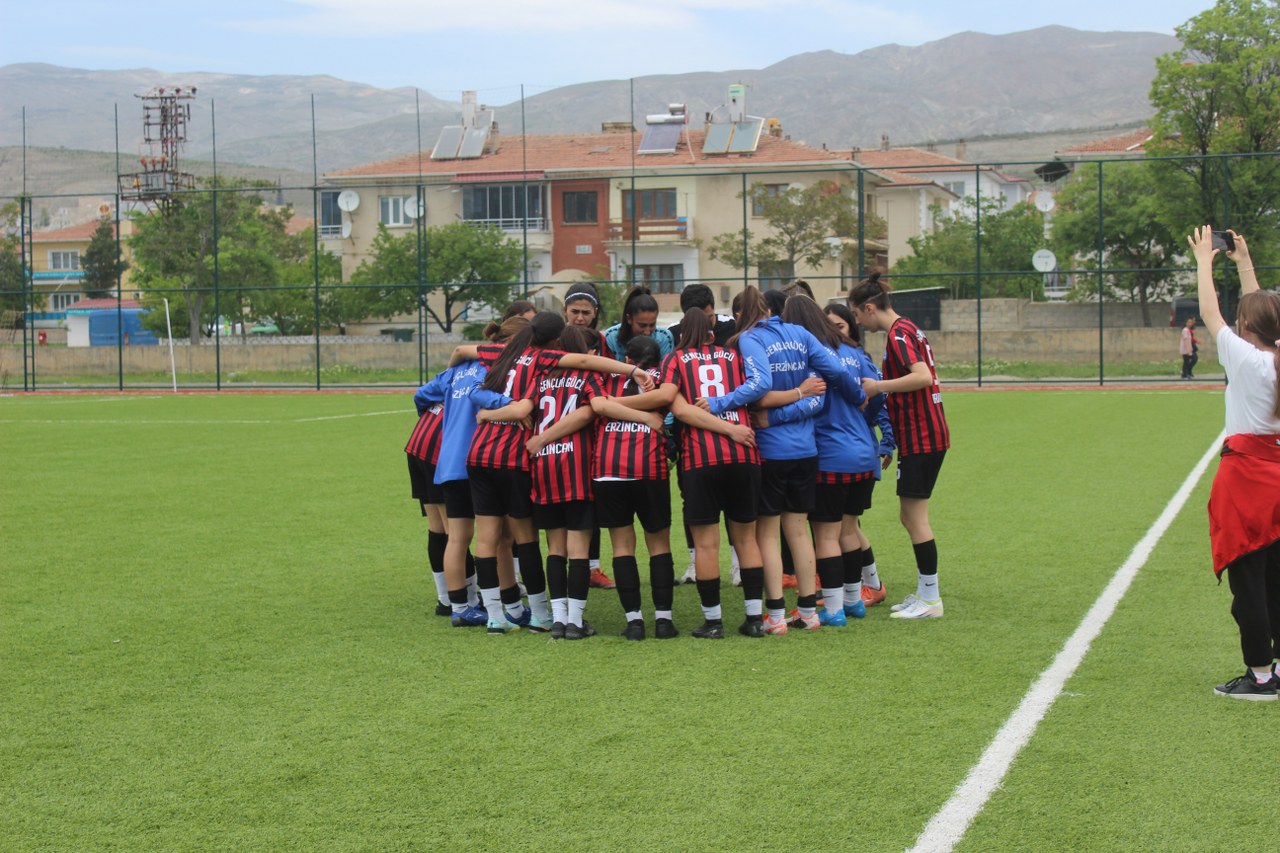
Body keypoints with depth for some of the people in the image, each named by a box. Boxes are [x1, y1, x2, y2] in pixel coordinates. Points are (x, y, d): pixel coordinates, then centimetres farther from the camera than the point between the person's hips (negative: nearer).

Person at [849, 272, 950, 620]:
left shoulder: (898, 334, -16)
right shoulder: (907, 329, 14)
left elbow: (923, 376, -29)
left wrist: (878, 386, -23)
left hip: (921, 438, -10)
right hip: (924, 436, 10)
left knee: (915, 516, -4)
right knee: (909, 516, 14)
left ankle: (930, 600, 1)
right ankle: (924, 592, 19)